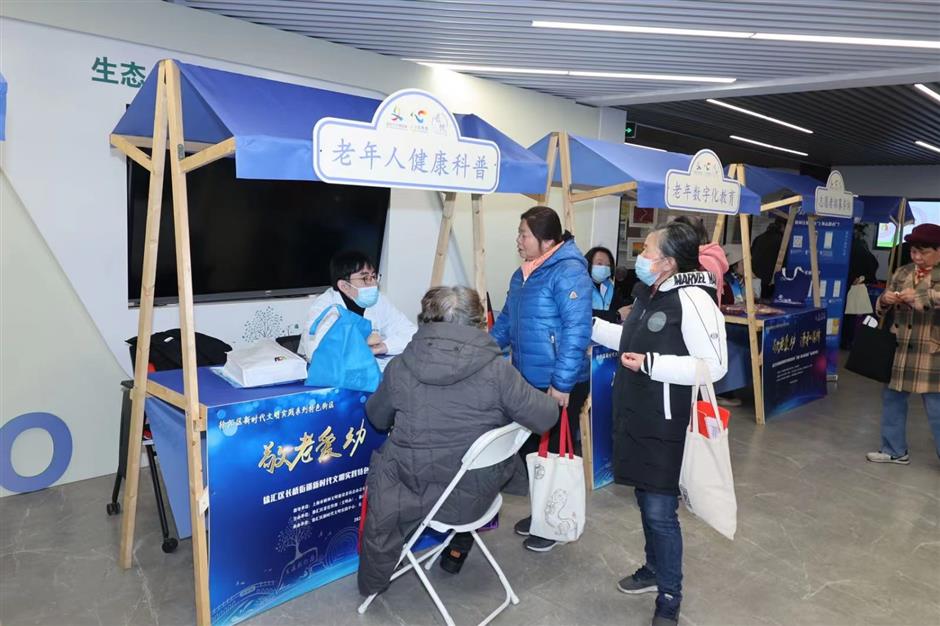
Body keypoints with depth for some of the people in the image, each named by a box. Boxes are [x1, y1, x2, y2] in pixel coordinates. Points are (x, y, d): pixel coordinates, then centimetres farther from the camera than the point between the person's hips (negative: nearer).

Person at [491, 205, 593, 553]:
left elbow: (577, 331, -23)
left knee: (559, 451, 8)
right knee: (532, 447, 19)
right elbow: (506, 321, 18)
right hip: (528, 380, 9)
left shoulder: (568, 272, -18)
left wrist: (561, 384, -24)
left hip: (560, 385, -8)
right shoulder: (523, 274, 10)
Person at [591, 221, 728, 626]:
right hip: (637, 419, 9)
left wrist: (651, 364, -25)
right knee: (646, 501, 21)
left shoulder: (692, 299, -20)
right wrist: (590, 325, 16)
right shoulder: (649, 293, 7)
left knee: (660, 511, 2)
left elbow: (715, 364, -23)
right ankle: (654, 570, 41)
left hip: (665, 425, -8)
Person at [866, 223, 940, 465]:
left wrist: (919, 297, -27)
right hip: (899, 350, 6)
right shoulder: (902, 273, 10)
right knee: (892, 398, 14)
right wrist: (885, 299, -8)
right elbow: (882, 309, 14)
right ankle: (895, 450, 29)